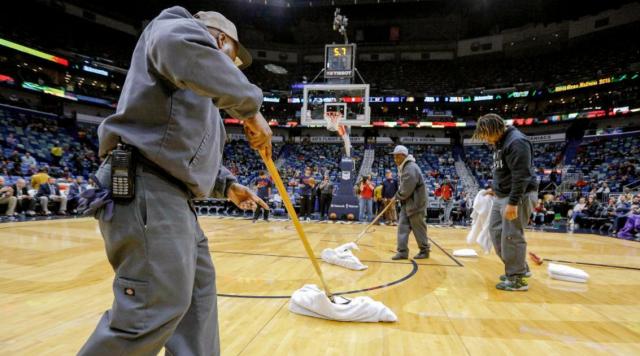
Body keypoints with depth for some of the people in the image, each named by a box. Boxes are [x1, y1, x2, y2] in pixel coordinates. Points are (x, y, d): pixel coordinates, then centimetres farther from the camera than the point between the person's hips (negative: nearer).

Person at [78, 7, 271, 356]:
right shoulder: (177, 22, 2)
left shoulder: (201, 101, 29)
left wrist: (228, 186, 20)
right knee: (157, 306, -10)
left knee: (199, 287, 16)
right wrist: (250, 105, -21)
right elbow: (181, 46, -25)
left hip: (171, 197, 11)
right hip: (144, 189, -11)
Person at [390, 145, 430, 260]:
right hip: (407, 203, 9)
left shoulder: (411, 168, -21)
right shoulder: (403, 167, 11)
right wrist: (398, 196, 4)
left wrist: (397, 196, -8)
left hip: (415, 203, -9)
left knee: (418, 228, 4)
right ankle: (403, 251, 6)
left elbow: (406, 190, -23)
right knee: (402, 226, 4)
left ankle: (425, 251, 19)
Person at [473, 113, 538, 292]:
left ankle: (517, 279, 7)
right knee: (496, 233, 12)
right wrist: (495, 189, 19)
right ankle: (520, 268, 25)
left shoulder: (516, 142, -18)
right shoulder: (499, 143, 12)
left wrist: (513, 203, -26)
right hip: (502, 196, 10)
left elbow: (521, 176, -24)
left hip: (519, 197, -10)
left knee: (511, 237, -5)